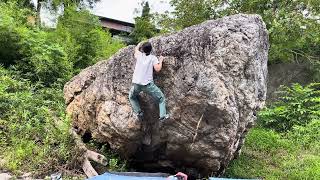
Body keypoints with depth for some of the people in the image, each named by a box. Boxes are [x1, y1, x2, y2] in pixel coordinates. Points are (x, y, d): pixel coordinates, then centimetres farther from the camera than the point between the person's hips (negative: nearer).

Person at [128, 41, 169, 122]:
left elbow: (136, 49, 33)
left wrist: (139, 44, 52)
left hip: (136, 83, 2)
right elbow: (157, 69, -6)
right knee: (161, 99, 13)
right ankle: (162, 116, 0)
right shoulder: (153, 58, 3)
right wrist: (160, 61, 11)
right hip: (148, 84, -2)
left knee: (132, 97, 30)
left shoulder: (139, 55, 10)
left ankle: (138, 113, 16)